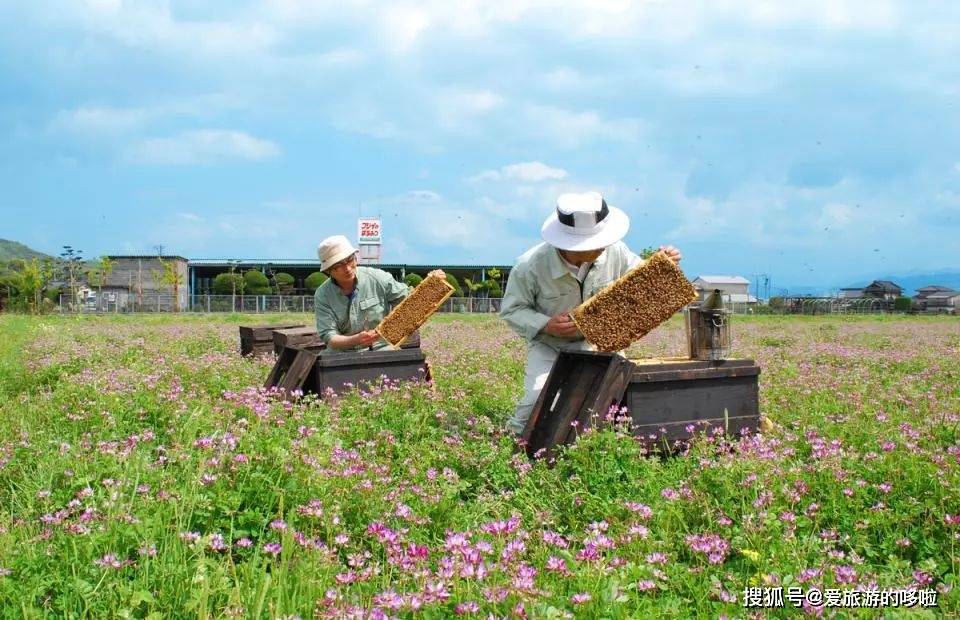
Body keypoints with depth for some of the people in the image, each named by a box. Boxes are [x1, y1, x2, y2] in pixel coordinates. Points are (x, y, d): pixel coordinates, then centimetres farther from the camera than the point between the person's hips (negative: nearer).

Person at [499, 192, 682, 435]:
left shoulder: (614, 251, -19)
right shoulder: (530, 266, -27)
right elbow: (512, 310, -13)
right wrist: (545, 325, -30)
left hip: (597, 341, 3)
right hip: (548, 344, -3)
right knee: (539, 398, -24)